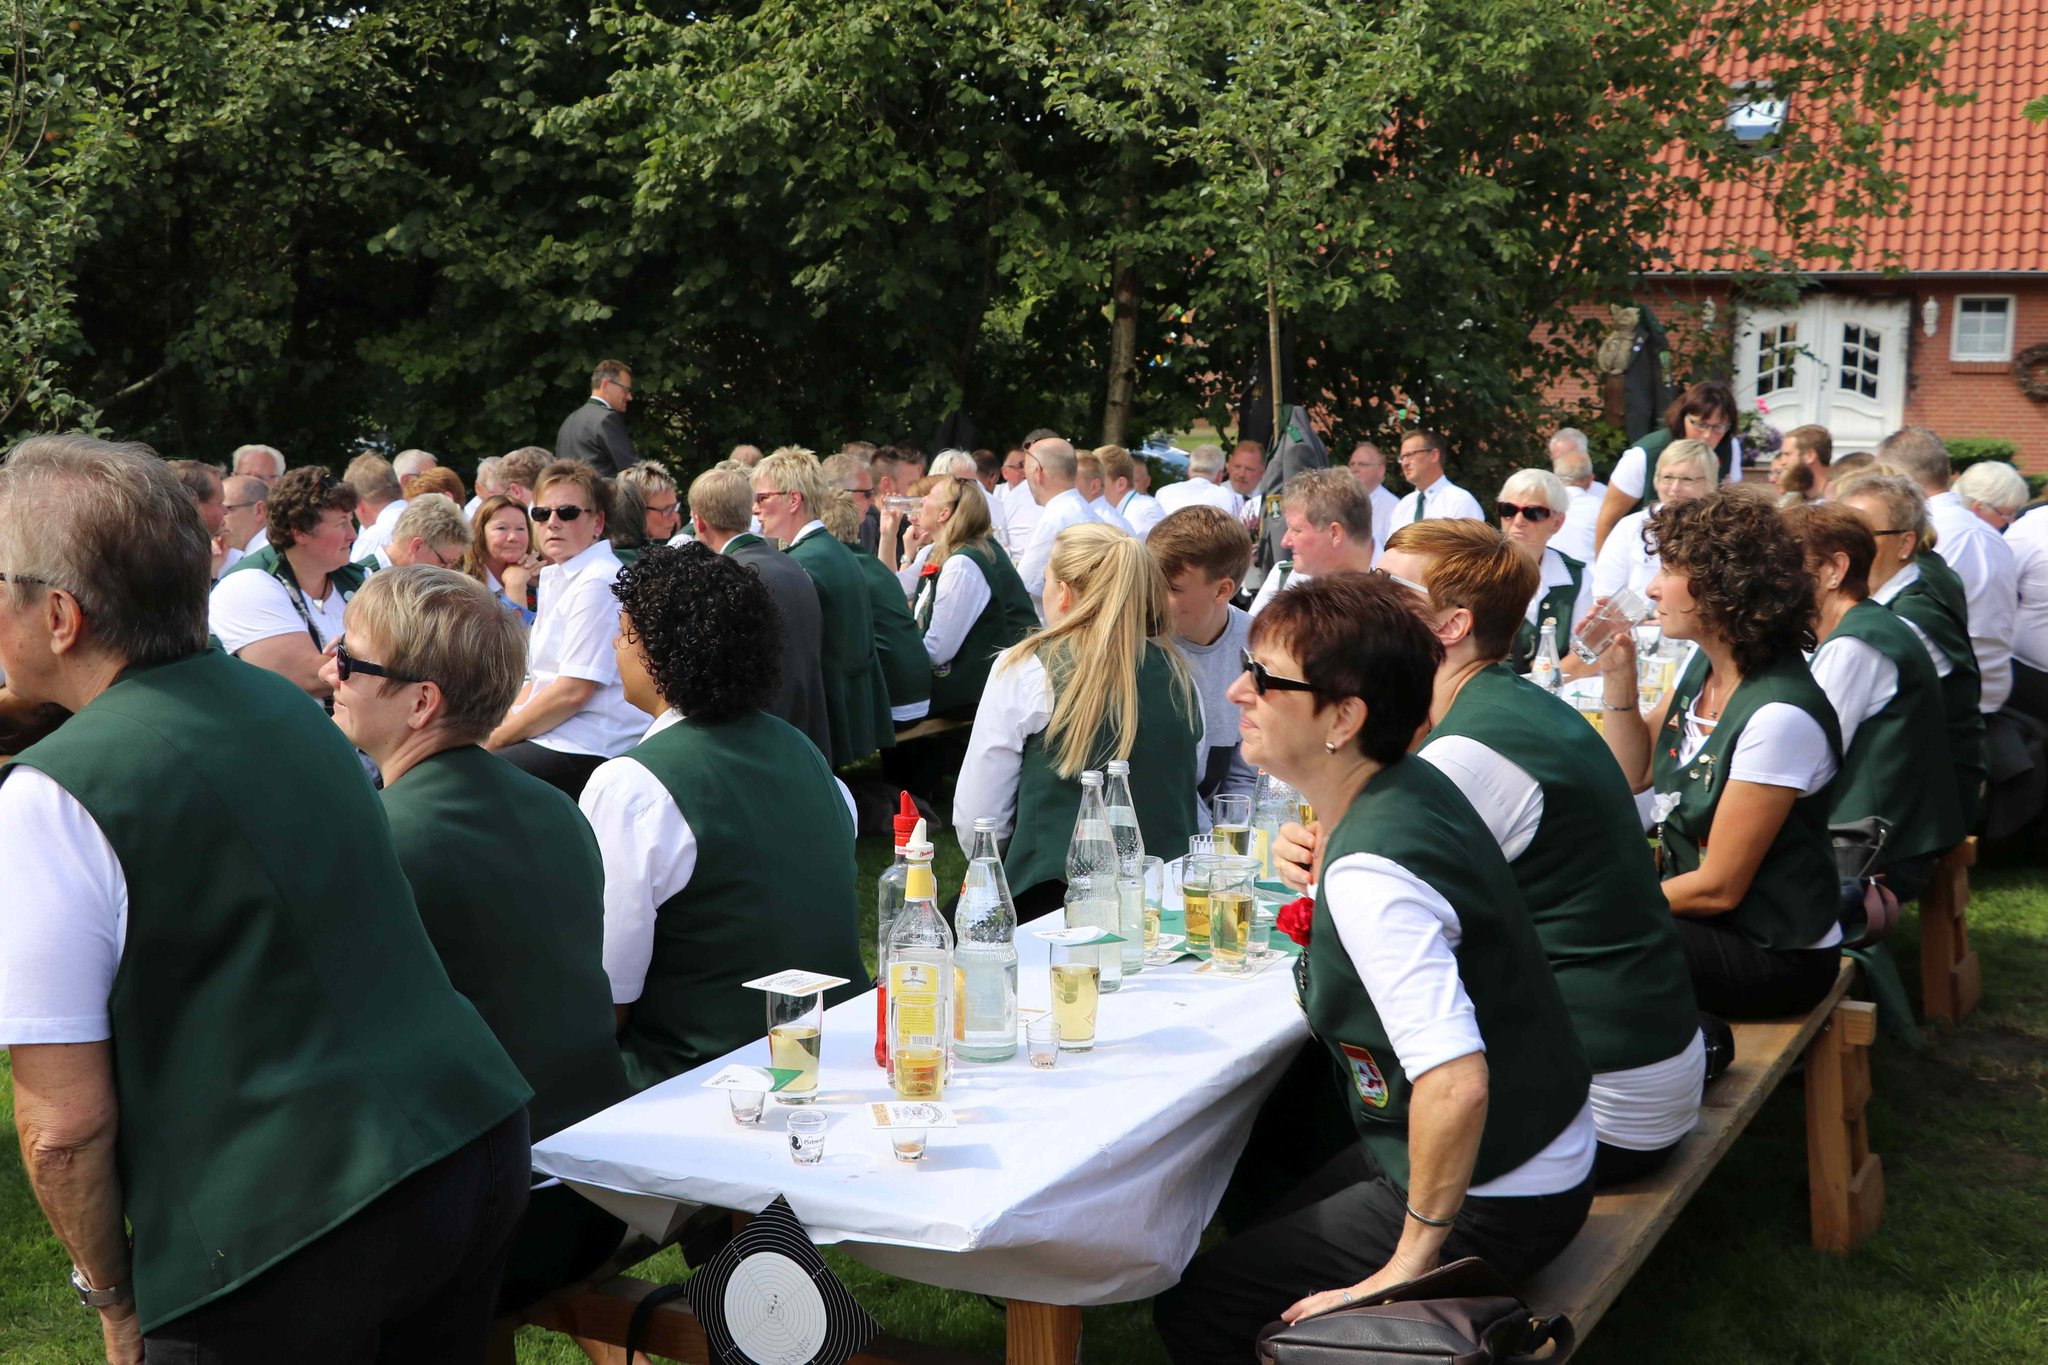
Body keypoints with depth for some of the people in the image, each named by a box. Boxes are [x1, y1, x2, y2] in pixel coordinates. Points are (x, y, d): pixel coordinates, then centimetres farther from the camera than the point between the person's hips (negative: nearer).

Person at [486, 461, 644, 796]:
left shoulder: (598, 583, -14)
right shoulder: (557, 577, 18)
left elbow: (574, 691, -19)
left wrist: (495, 739, -10)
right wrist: (498, 726, 6)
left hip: (585, 752, -10)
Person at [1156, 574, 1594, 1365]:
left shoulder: (1370, 874, -31)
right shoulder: (1414, 788, -3)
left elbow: (1457, 1086, -38)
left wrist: (1410, 1265, -28)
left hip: (1489, 1204, -10)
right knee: (1260, 1238, 25)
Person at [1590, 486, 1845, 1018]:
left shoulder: (1779, 715, -25)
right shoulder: (1703, 665, 1)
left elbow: (1719, 888, -20)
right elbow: (1635, 772, 13)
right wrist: (1618, 675, 0)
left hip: (1775, 955, -8)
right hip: (1700, 913, 8)